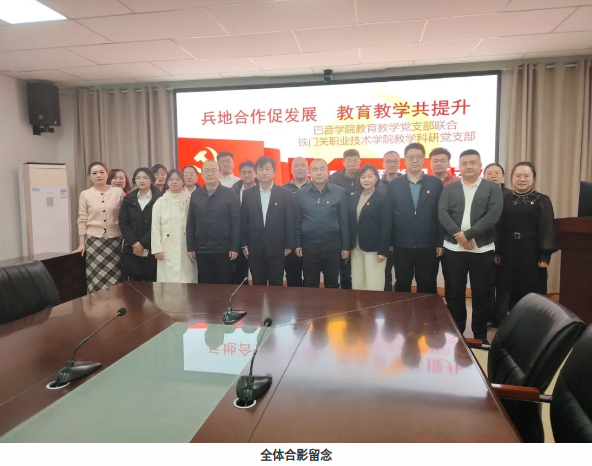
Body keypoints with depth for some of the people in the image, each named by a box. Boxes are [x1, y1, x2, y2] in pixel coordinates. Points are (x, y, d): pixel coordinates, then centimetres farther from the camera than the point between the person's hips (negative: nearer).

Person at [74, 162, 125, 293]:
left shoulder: (118, 192, 1)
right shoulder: (85, 194, 3)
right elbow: (82, 220, 5)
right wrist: (82, 243, 2)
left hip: (115, 240, 0)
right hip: (94, 240, 0)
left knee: (114, 279, 1)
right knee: (97, 279, 0)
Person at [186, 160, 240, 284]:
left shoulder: (230, 194, -3)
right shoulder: (195, 195, 6)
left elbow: (236, 223, -5)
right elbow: (190, 223, 8)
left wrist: (234, 247, -9)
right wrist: (190, 247, 4)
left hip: (224, 250, -3)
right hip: (201, 250, 3)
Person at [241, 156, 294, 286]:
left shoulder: (285, 194, 1)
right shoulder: (248, 194, 6)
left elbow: (290, 221, 0)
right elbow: (243, 221, 6)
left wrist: (289, 245, -3)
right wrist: (244, 244, 2)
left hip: (276, 248, -1)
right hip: (254, 248, 2)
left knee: (276, 285, 6)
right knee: (258, 285, 10)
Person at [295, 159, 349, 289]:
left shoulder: (340, 192, -4)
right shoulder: (301, 193, 1)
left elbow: (344, 221, -2)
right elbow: (297, 221, 6)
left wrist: (346, 246, -2)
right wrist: (298, 244, 4)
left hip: (332, 246, -1)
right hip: (309, 246, 1)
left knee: (332, 284, 12)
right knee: (310, 285, 12)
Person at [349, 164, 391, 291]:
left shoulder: (382, 198, -5)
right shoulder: (353, 198, 10)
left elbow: (386, 226, -10)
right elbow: (350, 223, 9)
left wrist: (383, 250, -15)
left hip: (374, 248, -5)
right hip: (356, 248, 5)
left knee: (374, 285, -1)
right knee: (357, 284, 10)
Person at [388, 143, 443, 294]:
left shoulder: (436, 183, 3)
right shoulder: (394, 185, 3)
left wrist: (440, 243, -2)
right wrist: (389, 243, -1)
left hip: (428, 247, 0)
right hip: (402, 246, 0)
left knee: (427, 288, 9)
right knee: (402, 286, 11)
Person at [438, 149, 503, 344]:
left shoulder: (492, 188, 4)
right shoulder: (449, 188, 8)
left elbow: (493, 215, -9)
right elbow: (442, 213, -4)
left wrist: (469, 234, -18)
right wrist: (458, 234, -18)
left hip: (482, 248, -1)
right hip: (454, 247, 1)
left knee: (482, 293, 5)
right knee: (455, 292, 8)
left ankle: (480, 334, 19)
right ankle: (456, 331, 21)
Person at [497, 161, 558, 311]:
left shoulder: (542, 200, 1)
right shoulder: (505, 200, 7)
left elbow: (547, 229, -4)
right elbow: (499, 227, 6)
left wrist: (545, 255, -11)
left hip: (532, 254, -2)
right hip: (509, 254, 2)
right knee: (512, 295, 8)